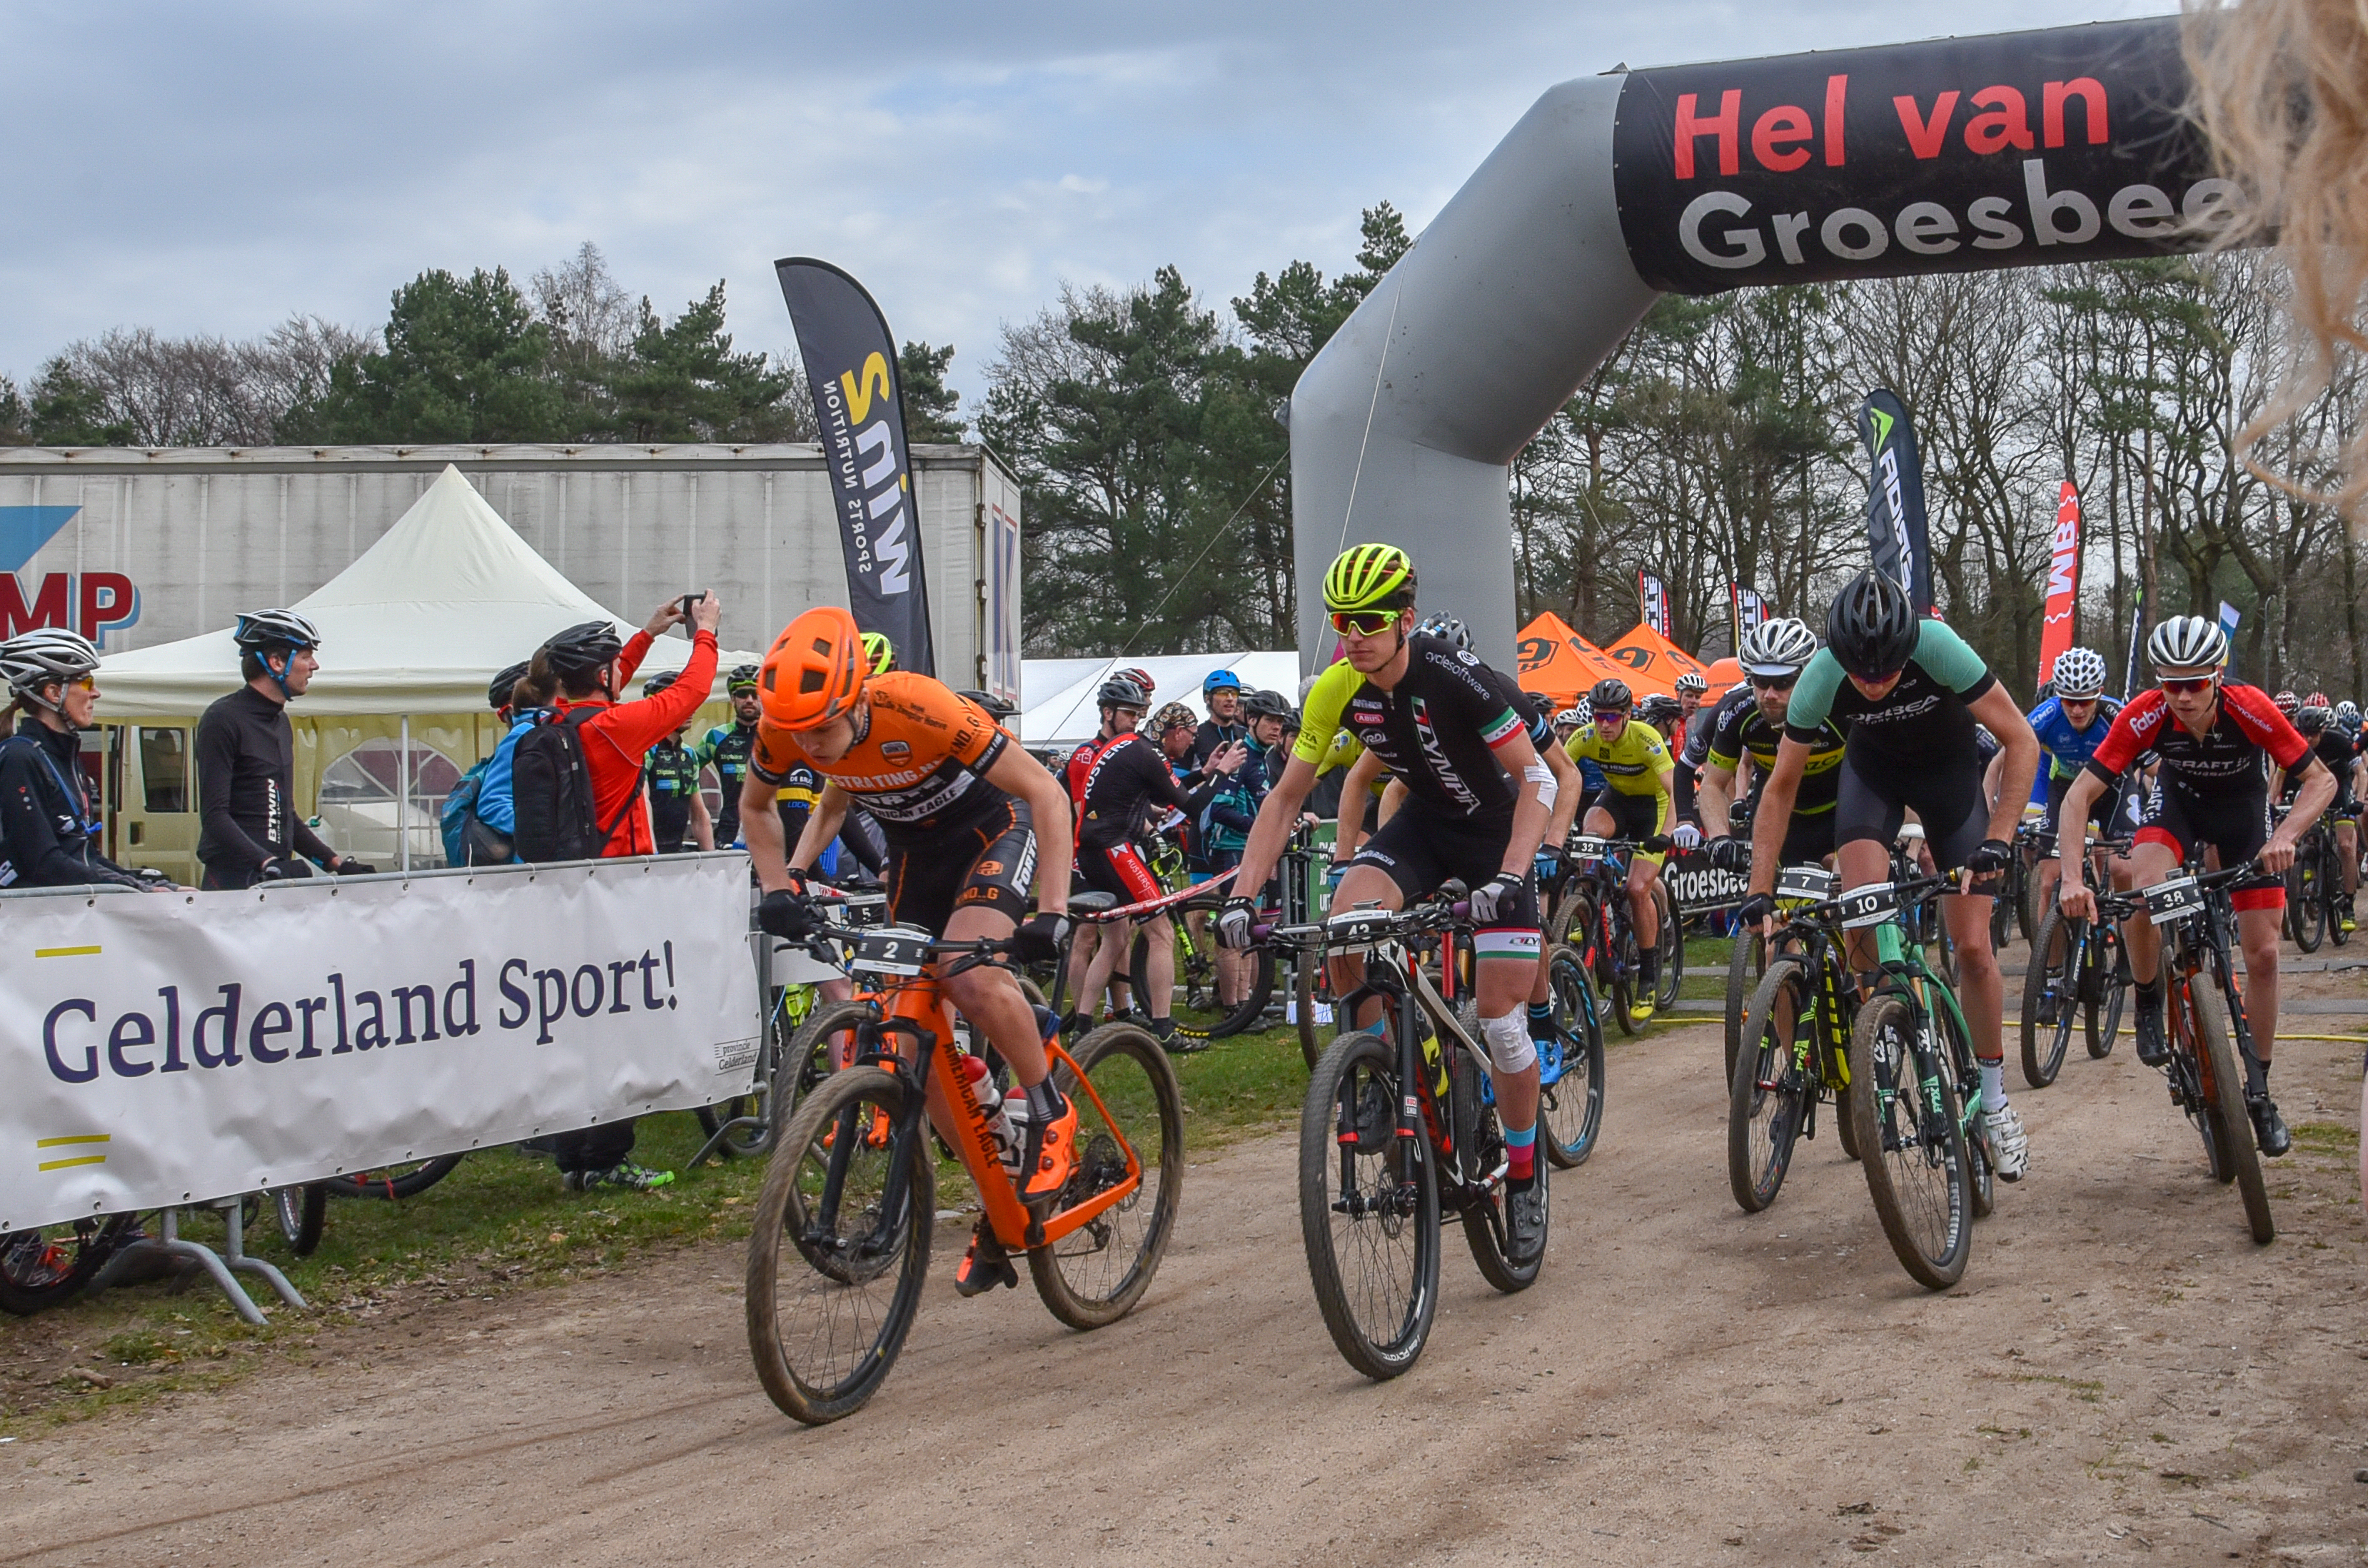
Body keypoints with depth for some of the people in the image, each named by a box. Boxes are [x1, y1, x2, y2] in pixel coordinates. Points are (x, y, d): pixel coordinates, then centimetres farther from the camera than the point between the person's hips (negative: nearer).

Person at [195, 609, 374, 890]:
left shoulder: (282, 723, 20)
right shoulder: (223, 719, -7)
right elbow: (214, 816, -16)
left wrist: (337, 862, 16)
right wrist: (268, 864, -27)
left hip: (277, 881, 8)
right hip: (233, 882, -8)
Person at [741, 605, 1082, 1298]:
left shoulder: (916, 709, -36)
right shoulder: (783, 729, -21)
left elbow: (1046, 793, -32)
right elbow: (754, 807, 3)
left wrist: (1053, 912, -39)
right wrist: (779, 888, -12)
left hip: (992, 827, -5)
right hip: (914, 846, 6)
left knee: (972, 979, -33)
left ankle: (1052, 1117, -9)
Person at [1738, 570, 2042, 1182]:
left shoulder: (1939, 648, -36)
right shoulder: (1820, 679, -30)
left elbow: (2021, 740, -28)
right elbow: (1781, 787, -17)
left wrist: (1998, 838, -38)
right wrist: (1761, 892, -22)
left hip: (1949, 765, -1)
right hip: (1874, 768, 1)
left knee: (1972, 945, -6)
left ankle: (1994, 1102, 9)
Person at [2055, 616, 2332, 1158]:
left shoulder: (2251, 709, -34)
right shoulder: (2145, 716, -32)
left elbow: (2322, 780, -28)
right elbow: (2079, 794, -31)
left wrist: (2284, 836, -46)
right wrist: (2072, 878, -44)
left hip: (2243, 810, 0)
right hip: (2179, 802, 0)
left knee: (2263, 954, -4)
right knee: (2142, 894, -32)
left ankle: (2258, 1091, 11)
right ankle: (2148, 1007, -5)